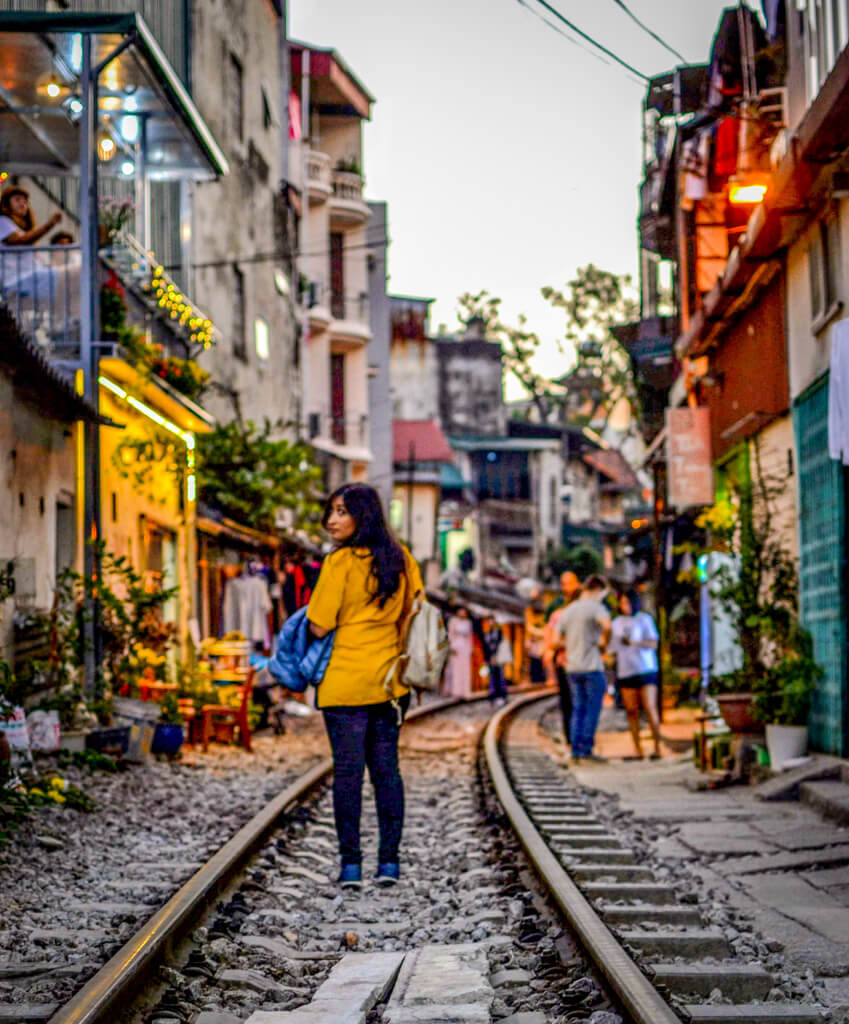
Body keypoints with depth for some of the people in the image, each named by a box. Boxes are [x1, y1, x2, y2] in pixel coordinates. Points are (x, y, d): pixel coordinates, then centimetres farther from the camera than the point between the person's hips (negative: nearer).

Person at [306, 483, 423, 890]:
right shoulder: (400, 557, 6)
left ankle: (351, 863, 2)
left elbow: (319, 626, -12)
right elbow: (414, 610, 13)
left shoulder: (340, 562, -13)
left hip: (345, 683, -6)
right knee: (386, 768, 10)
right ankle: (389, 860, 10)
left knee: (348, 770, 0)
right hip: (390, 681, 6)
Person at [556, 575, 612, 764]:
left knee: (578, 710, 10)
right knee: (593, 710, 0)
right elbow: (607, 626, -28)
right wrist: (604, 642, -11)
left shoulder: (567, 611, 13)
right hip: (592, 667, -6)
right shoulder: (595, 607, -7)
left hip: (572, 669, 6)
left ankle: (575, 750, 7)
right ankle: (586, 749, -3)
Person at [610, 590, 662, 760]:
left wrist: (633, 642, -17)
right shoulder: (617, 623, 14)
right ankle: (638, 750, 0)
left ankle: (657, 748, -5)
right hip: (625, 672, 4)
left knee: (650, 709, -9)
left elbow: (653, 644, -5)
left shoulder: (644, 619, 2)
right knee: (631, 711, -2)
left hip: (645, 670, -4)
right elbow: (613, 647, 21)